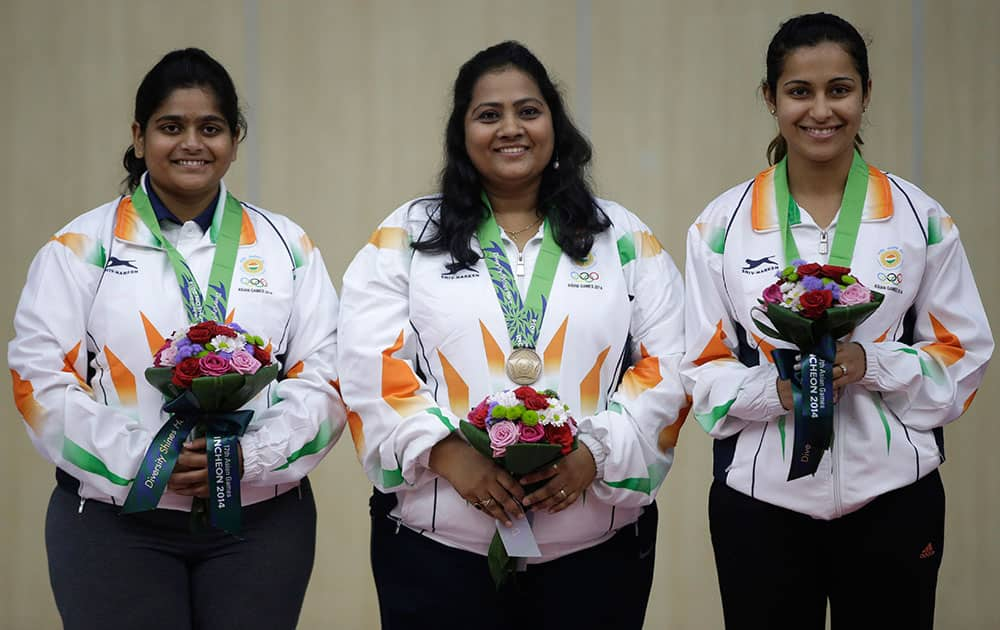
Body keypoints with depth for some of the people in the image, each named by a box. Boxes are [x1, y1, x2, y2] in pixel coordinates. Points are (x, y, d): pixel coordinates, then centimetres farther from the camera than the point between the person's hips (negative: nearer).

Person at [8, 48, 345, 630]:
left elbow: (323, 376, 2)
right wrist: (140, 459, -16)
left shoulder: (287, 247, 8)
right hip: (115, 522, -1)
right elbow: (39, 377, -4)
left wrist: (249, 457, -14)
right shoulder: (82, 247, 3)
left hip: (261, 521, 2)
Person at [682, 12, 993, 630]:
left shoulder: (922, 219, 0)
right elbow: (704, 368, 2)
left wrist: (871, 363, -16)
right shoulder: (723, 224, 0)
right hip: (761, 500, 0)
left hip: (892, 498, 0)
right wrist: (775, 390, -18)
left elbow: (963, 355, 2)